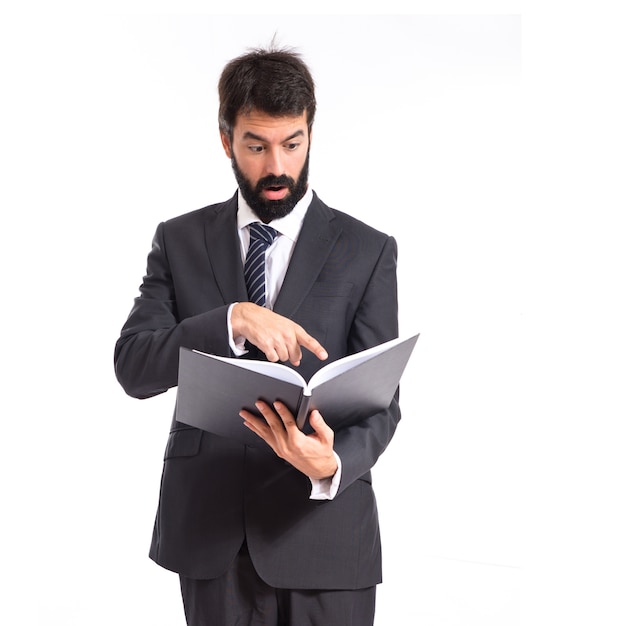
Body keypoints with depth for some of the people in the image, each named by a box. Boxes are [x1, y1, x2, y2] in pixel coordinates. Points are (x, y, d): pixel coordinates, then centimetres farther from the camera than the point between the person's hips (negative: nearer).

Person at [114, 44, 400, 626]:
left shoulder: (367, 251, -1)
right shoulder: (179, 240, 4)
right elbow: (132, 367, -6)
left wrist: (332, 465, -26)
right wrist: (231, 321, -23)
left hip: (323, 530, -1)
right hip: (208, 532, 1)